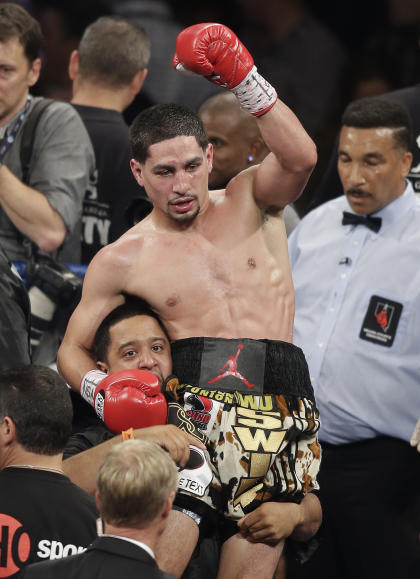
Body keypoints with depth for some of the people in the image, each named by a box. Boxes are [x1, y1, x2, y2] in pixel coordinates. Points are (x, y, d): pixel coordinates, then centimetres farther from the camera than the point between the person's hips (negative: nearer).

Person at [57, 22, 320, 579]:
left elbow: (299, 158, -9)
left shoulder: (251, 201, 12)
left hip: (281, 405, 1)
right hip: (196, 399, -1)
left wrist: (243, 78, -19)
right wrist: (98, 387, -7)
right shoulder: (121, 260, 11)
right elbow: (73, 348, 17)